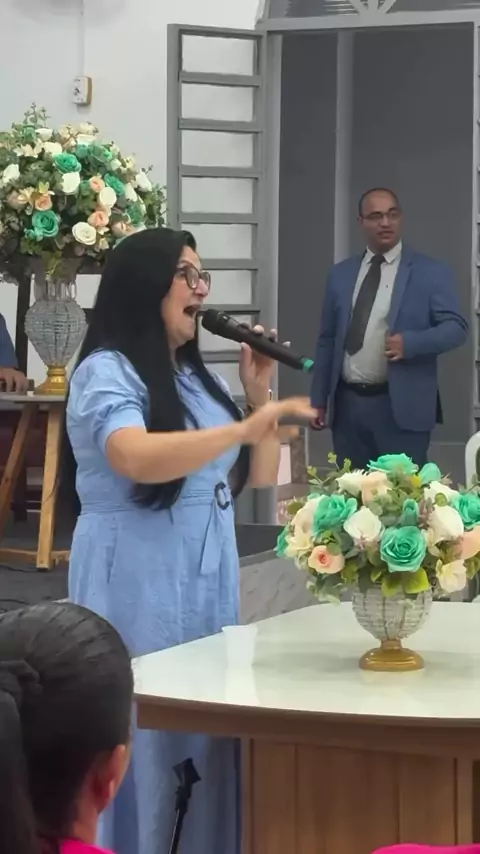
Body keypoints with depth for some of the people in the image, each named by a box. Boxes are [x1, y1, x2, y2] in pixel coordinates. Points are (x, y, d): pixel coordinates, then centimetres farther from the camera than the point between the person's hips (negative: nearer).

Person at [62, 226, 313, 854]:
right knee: (141, 747, -5)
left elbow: (259, 477, 19)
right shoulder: (106, 372, -8)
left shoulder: (197, 377, 15)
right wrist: (245, 427, -36)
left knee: (206, 746, 6)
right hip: (137, 589, -7)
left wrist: (258, 393, 5)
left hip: (209, 582, 7)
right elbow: (137, 457, -28)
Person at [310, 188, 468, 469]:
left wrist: (410, 342, -22)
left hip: (401, 407, -4)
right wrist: (319, 400, 10)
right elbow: (327, 340, 14)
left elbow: (456, 327, -6)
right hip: (348, 404, 4)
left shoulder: (431, 272, 1)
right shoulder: (341, 274, 13)